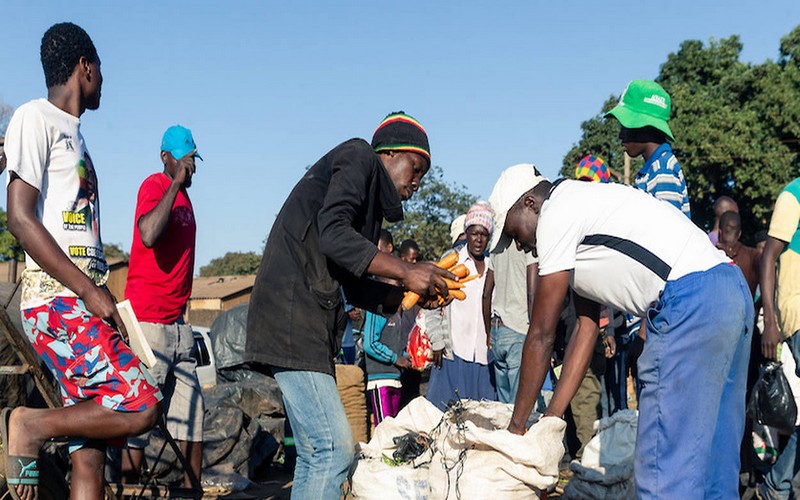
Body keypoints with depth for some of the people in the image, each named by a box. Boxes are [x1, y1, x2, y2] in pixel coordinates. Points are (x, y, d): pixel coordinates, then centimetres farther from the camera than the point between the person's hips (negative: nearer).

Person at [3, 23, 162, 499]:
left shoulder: (75, 134, 24)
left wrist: (107, 302, 12)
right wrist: (91, 292, -16)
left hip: (86, 304, 8)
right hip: (57, 301, -8)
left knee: (90, 453, 3)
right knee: (143, 406, -20)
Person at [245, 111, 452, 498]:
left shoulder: (370, 200, 27)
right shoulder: (358, 156, 1)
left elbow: (356, 289, 21)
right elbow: (332, 235, -17)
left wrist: (412, 296, 10)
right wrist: (404, 271, -15)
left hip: (311, 329, 10)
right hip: (293, 317, -10)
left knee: (315, 454, 11)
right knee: (334, 449, -15)